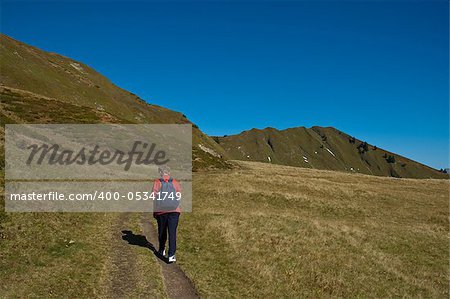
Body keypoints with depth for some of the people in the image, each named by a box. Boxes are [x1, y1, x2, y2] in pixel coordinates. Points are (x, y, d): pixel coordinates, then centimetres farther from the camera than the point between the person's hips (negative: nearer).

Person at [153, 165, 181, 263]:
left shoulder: (157, 182, -1)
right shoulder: (175, 183, 3)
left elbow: (155, 198, -2)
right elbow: (179, 197, 1)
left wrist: (154, 211, 6)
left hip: (161, 211, 0)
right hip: (174, 211, 0)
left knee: (162, 231, 18)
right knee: (172, 233, -2)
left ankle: (162, 250, 36)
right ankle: (171, 255, -7)